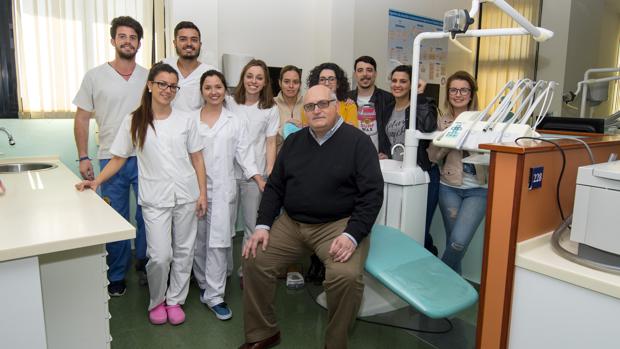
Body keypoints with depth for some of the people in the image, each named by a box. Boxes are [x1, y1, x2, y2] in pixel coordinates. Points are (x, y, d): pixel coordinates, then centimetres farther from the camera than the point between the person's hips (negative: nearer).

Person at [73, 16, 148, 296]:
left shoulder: (149, 77, 4)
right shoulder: (95, 76, 1)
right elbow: (82, 118, 4)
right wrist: (83, 157, -2)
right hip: (111, 159, -1)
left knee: (147, 216, 7)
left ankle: (144, 265, 28)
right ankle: (117, 276, 23)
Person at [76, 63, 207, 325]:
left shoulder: (185, 120, 5)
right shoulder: (133, 122, 2)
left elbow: (197, 158, 6)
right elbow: (118, 158, 6)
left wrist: (202, 192, 0)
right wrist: (97, 181, -7)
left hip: (186, 195, 2)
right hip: (155, 198, -2)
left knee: (184, 252, 9)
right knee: (160, 256, -6)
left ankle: (175, 300, 28)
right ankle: (157, 301, 22)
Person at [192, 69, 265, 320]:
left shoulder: (236, 122, 7)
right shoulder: (190, 120, 7)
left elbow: (244, 154, 2)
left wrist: (260, 180, -10)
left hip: (222, 189, -1)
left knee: (218, 241, -3)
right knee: (198, 241, 9)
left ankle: (214, 295, 4)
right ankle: (204, 284, 29)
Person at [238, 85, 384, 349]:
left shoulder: (358, 142, -5)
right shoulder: (293, 141, 10)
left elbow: (372, 194, -10)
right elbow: (274, 187, 11)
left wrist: (352, 235, -21)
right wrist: (262, 225, -2)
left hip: (338, 224, -4)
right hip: (290, 222, 5)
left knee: (346, 276, -29)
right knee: (254, 261, -7)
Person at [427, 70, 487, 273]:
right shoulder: (442, 122, 7)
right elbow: (433, 156, 3)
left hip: (478, 189, -2)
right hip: (449, 187, 2)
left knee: (458, 242, -14)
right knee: (453, 241, 4)